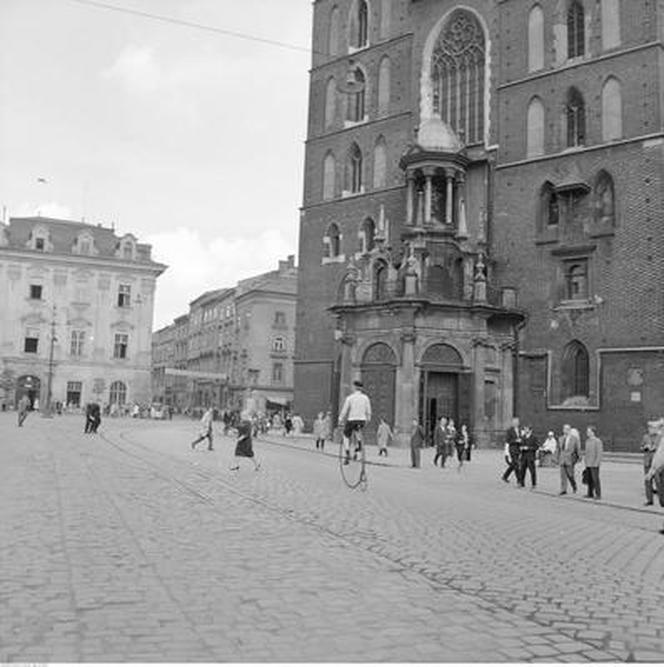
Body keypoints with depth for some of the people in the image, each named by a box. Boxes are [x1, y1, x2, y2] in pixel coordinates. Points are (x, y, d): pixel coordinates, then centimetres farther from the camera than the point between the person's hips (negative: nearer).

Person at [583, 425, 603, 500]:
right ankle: (590, 494, 14)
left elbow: (599, 453, -14)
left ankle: (598, 495, -2)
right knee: (589, 479, 9)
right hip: (588, 464, 7)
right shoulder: (587, 441, 12)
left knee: (595, 479, -7)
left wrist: (596, 463, -19)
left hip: (594, 464, -7)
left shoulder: (597, 441, -12)